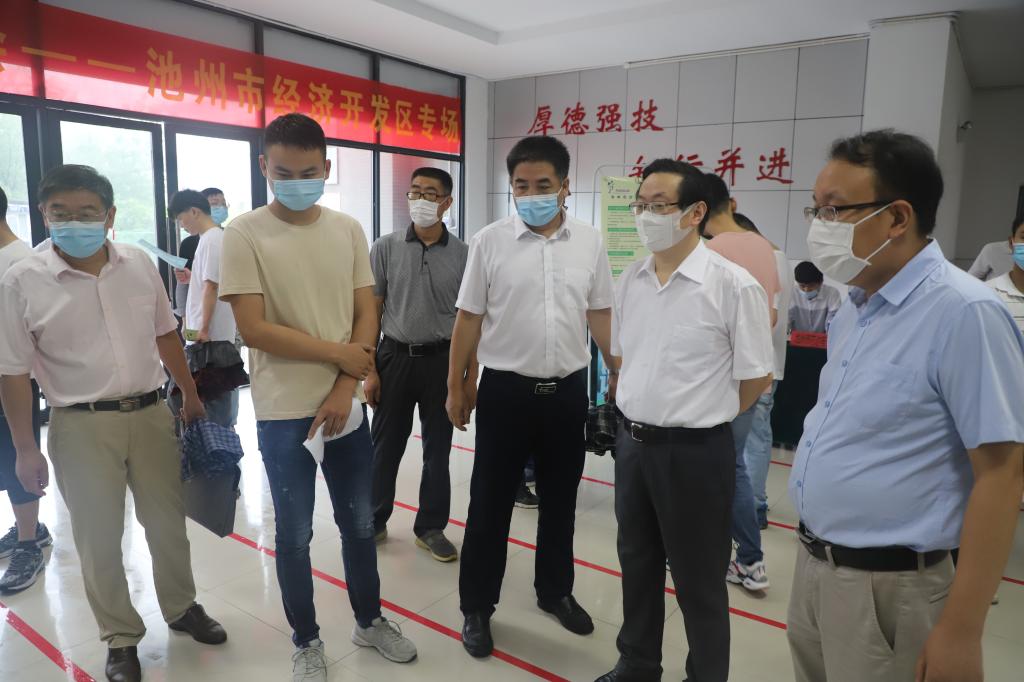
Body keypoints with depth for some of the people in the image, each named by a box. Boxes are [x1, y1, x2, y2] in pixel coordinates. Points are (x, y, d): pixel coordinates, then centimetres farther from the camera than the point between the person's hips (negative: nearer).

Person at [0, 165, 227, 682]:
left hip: (150, 414, 3)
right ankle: (121, 638, 29)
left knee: (167, 521, 15)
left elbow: (165, 334, 11)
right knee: (98, 537, 9)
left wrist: (190, 397, 14)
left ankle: (182, 607, 38)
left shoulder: (139, 264, -1)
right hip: (81, 426, -2)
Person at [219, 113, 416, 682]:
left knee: (359, 521, 16)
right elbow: (253, 329, -14)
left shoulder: (348, 230, 2)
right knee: (294, 533, 11)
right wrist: (338, 354, -11)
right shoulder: (244, 234, -8)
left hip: (346, 406, 3)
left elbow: (367, 316, 2)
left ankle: (369, 620, 38)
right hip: (283, 414, -3)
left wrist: (345, 389, -9)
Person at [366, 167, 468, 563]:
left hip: (441, 360, 0)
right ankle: (374, 521, 29)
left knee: (438, 448, 9)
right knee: (385, 446, 11)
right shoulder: (386, 248, -1)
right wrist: (368, 369, -3)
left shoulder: (462, 254, -1)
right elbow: (371, 311, 1)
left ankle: (431, 527, 25)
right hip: (395, 357, 0)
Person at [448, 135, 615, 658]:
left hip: (567, 391, 3)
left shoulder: (590, 243, 1)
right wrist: (456, 387, 0)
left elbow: (600, 315, 9)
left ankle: (555, 591, 38)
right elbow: (469, 319, -1)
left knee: (560, 501, 17)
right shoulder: (489, 242, -5)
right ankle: (476, 607, 25)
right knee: (490, 503, 8)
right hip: (505, 391, -2)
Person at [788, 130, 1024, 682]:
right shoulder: (853, 309, 6)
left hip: (886, 587, -7)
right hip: (811, 566, 7)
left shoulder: (962, 313, -18)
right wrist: (813, 554, 15)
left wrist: (960, 631, -17)